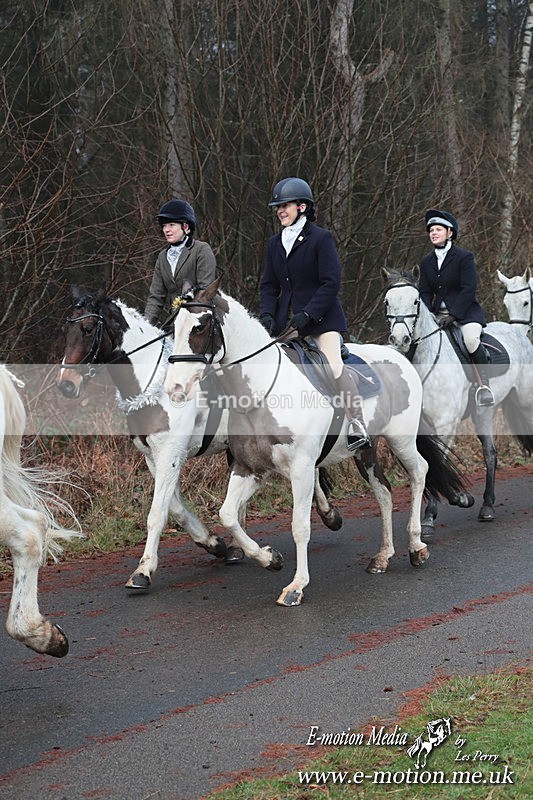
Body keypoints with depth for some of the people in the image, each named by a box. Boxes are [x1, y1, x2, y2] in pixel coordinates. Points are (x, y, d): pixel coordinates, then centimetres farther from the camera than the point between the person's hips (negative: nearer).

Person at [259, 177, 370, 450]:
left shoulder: (321, 238, -8)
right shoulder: (274, 243, 11)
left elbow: (331, 283, -13)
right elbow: (269, 285, 12)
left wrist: (307, 314, -21)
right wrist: (266, 314, -7)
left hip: (321, 317, -6)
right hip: (286, 319, 6)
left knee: (334, 366, -17)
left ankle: (357, 427, -15)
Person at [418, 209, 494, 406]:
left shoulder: (464, 257, -6)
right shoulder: (426, 262, 12)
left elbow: (468, 290, -13)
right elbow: (424, 292, 9)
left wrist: (453, 315, -22)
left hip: (466, 312, -6)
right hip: (438, 314, 6)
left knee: (471, 339, -34)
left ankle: (484, 385, -26)